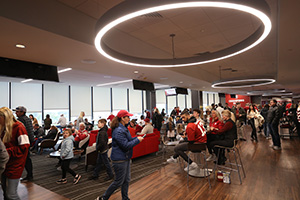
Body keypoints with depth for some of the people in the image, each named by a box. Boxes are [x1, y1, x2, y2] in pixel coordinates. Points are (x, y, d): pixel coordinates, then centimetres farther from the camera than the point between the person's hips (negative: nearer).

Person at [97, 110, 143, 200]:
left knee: (126, 180, 17)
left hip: (125, 158, 10)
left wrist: (136, 138, 2)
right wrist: (137, 140, -16)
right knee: (119, 181, 4)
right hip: (119, 159, -9)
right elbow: (125, 145, -25)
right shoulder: (118, 130, -24)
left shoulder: (123, 128, 9)